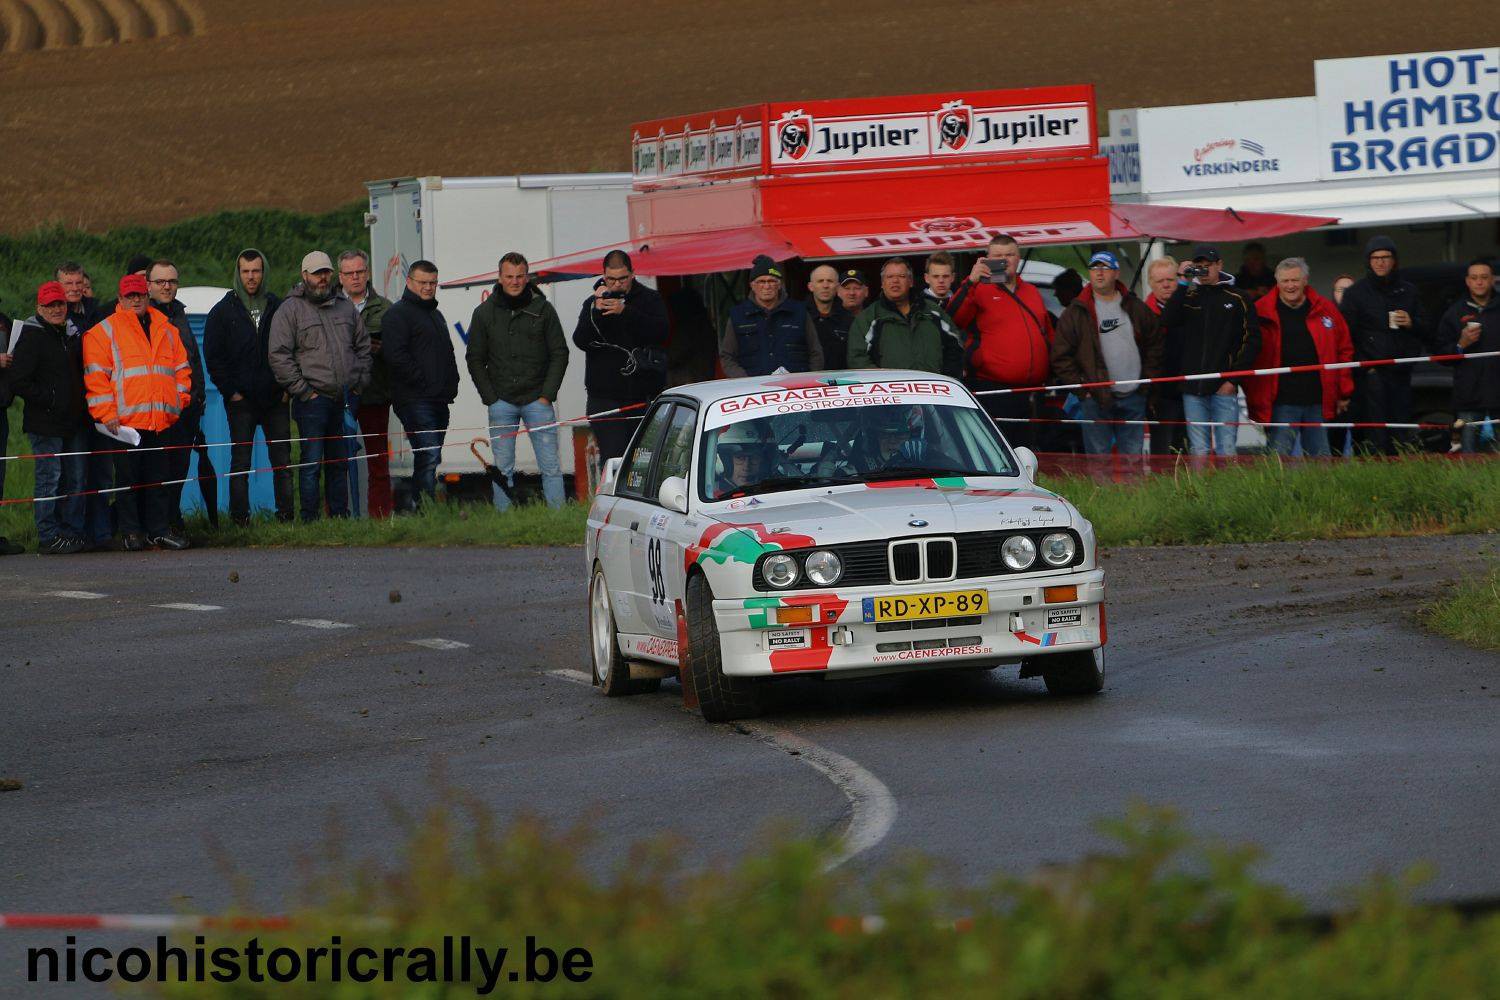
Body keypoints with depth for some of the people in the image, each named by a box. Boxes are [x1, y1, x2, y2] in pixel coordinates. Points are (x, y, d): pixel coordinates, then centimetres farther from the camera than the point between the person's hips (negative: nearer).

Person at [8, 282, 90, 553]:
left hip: (74, 422, 7)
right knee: (50, 479, -6)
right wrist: (48, 399, -14)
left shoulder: (73, 335, 13)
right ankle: (48, 537, -2)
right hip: (45, 424, -7)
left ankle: (73, 532, 15)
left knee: (77, 478, 8)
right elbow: (18, 382, -14)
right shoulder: (31, 337, -9)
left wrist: (82, 403, 11)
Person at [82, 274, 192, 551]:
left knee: (157, 477, 8)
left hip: (161, 421, 4)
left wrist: (180, 398, 9)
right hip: (125, 420, -4)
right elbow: (95, 374, -4)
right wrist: (107, 413, -11)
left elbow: (181, 367, 23)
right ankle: (132, 532, 4)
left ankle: (159, 529, 13)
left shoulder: (165, 330, 17)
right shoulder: (104, 331, 1)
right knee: (128, 478, -1)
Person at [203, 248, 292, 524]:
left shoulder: (278, 308, 9)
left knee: (282, 460, 2)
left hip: (276, 398, 2)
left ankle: (286, 511, 5)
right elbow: (213, 357, 2)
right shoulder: (223, 311, 4)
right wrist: (230, 391, -5)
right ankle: (239, 516, -1)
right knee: (240, 461, -2)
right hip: (240, 400, -2)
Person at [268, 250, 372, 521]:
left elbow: (363, 347, 22)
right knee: (312, 461, -7)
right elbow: (279, 356, -8)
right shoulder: (290, 310, -3)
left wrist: (359, 384, 10)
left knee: (339, 462, 11)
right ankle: (310, 519, -4)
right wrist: (303, 391, -11)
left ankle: (340, 516, 17)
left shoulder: (346, 308, 15)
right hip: (313, 399, -5)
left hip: (346, 399, 5)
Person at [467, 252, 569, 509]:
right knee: (503, 469, 2)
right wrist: (491, 398, -1)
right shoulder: (484, 313, 5)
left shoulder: (543, 310, 3)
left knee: (550, 466, -2)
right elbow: (475, 360, 8)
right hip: (501, 401, 1)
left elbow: (559, 354, 5)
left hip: (537, 400, -1)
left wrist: (547, 396, -3)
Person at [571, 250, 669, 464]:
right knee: (613, 458, -11)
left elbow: (660, 332, -11)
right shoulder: (592, 303, 9)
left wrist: (625, 312, -20)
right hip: (605, 398, 0)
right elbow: (581, 341, -3)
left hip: (644, 396, 0)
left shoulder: (650, 299, 6)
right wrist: (596, 311, -17)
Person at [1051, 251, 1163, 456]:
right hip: (1096, 398, -3)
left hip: (1133, 398, 3)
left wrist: (1148, 381, 5)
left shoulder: (1136, 308, 9)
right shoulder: (1076, 312, 1)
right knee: (1098, 456, -3)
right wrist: (1081, 388, -7)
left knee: (1133, 454, 7)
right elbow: (1061, 356, -1)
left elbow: (1155, 346, 15)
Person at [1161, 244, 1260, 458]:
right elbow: (1168, 320, -6)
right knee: (1199, 451, 3)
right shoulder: (1189, 297, 11)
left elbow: (1252, 342, 0)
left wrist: (1233, 379, -7)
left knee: (1226, 450, -6)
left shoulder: (1237, 300, 3)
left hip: (1223, 388, -3)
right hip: (1192, 388, 3)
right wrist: (1183, 284, -8)